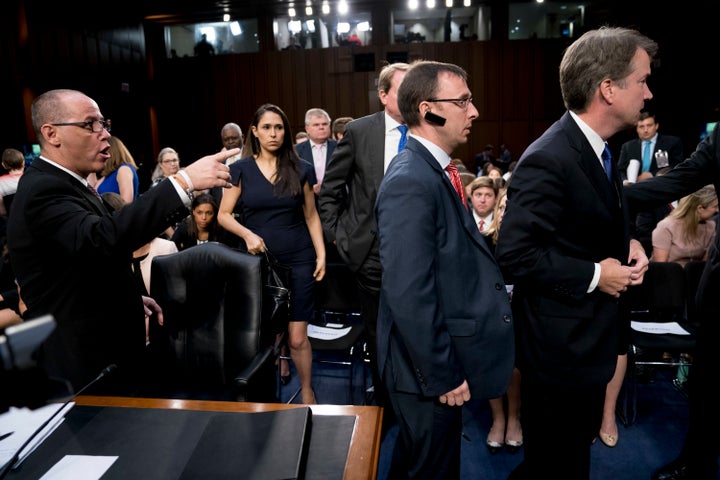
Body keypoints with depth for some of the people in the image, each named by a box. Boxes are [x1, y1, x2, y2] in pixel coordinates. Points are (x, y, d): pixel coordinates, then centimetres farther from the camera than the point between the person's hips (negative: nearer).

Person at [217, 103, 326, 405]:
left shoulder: (301, 168, 3)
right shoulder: (241, 169, 1)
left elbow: (311, 216, 8)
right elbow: (224, 215, 2)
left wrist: (321, 254, 0)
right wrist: (248, 234, -16)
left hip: (298, 260, -1)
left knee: (297, 337, -1)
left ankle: (307, 392, 20)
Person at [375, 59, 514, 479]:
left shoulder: (438, 171, 7)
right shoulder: (410, 182, -24)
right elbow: (410, 295, -27)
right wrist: (441, 375, -21)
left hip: (446, 361, 9)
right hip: (432, 368, -9)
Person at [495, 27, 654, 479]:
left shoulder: (597, 148, 5)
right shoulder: (548, 161, -26)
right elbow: (515, 255, -28)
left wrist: (628, 242, -1)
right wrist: (594, 276, -21)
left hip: (590, 334, 10)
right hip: (562, 342, -9)